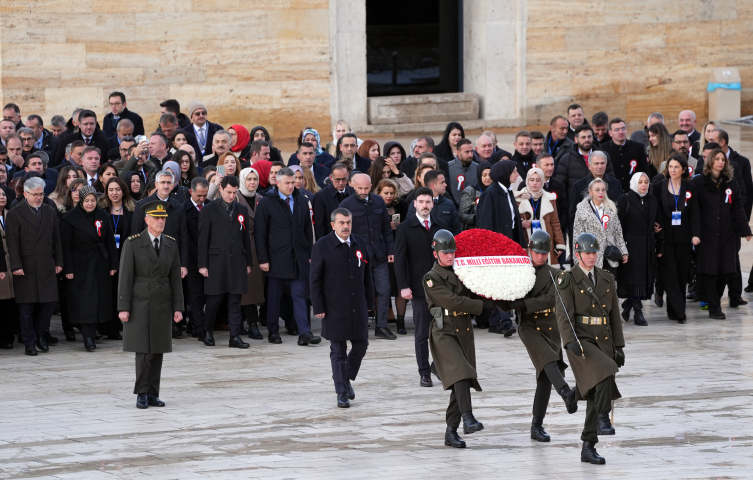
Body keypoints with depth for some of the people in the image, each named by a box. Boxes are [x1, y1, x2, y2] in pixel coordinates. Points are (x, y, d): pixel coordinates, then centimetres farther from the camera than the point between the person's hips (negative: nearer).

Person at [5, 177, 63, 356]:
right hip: (25, 267, -4)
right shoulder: (15, 214, -2)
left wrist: (58, 262, 9)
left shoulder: (50, 212, 13)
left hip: (47, 267, 4)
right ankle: (30, 343, 9)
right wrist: (16, 266, -13)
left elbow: (56, 239, 15)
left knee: (50, 302, 1)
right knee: (27, 307, 1)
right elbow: (12, 242, -6)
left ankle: (39, 333, 22)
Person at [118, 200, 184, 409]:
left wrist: (178, 307, 3)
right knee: (144, 350, -7)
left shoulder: (171, 244, 6)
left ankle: (152, 394, 9)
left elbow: (175, 278, 8)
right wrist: (123, 307, -11)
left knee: (158, 350, 4)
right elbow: (125, 277, -7)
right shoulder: (133, 243, -6)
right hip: (140, 303, -4)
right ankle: (141, 394, 2)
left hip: (162, 303, 4)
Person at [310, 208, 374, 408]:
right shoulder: (322, 247, -6)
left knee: (361, 345, 7)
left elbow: (367, 276, 14)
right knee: (338, 352, 1)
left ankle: (347, 379, 30)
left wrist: (369, 302, 11)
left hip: (358, 307, 4)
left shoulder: (360, 244, 8)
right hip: (334, 308, -4)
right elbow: (315, 280, -5)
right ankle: (341, 392, 7)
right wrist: (319, 308, -10)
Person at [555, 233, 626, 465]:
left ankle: (588, 448, 8)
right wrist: (570, 341, -26)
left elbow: (614, 314, 15)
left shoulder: (607, 279, 13)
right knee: (605, 372, -32)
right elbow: (563, 315, -11)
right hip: (581, 341, -5)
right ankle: (603, 419, -18)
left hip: (603, 342, 5)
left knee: (596, 395, 4)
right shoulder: (567, 280, -3)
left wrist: (619, 346, 10)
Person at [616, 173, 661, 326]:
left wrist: (659, 248, 11)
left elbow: (657, 224, 15)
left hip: (648, 246, 5)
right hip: (631, 244, -5)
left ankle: (627, 305, 22)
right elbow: (619, 223, -7)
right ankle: (638, 312, -6)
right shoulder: (625, 199, -3)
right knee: (634, 277, -7)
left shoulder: (653, 201, 14)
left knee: (646, 278, 5)